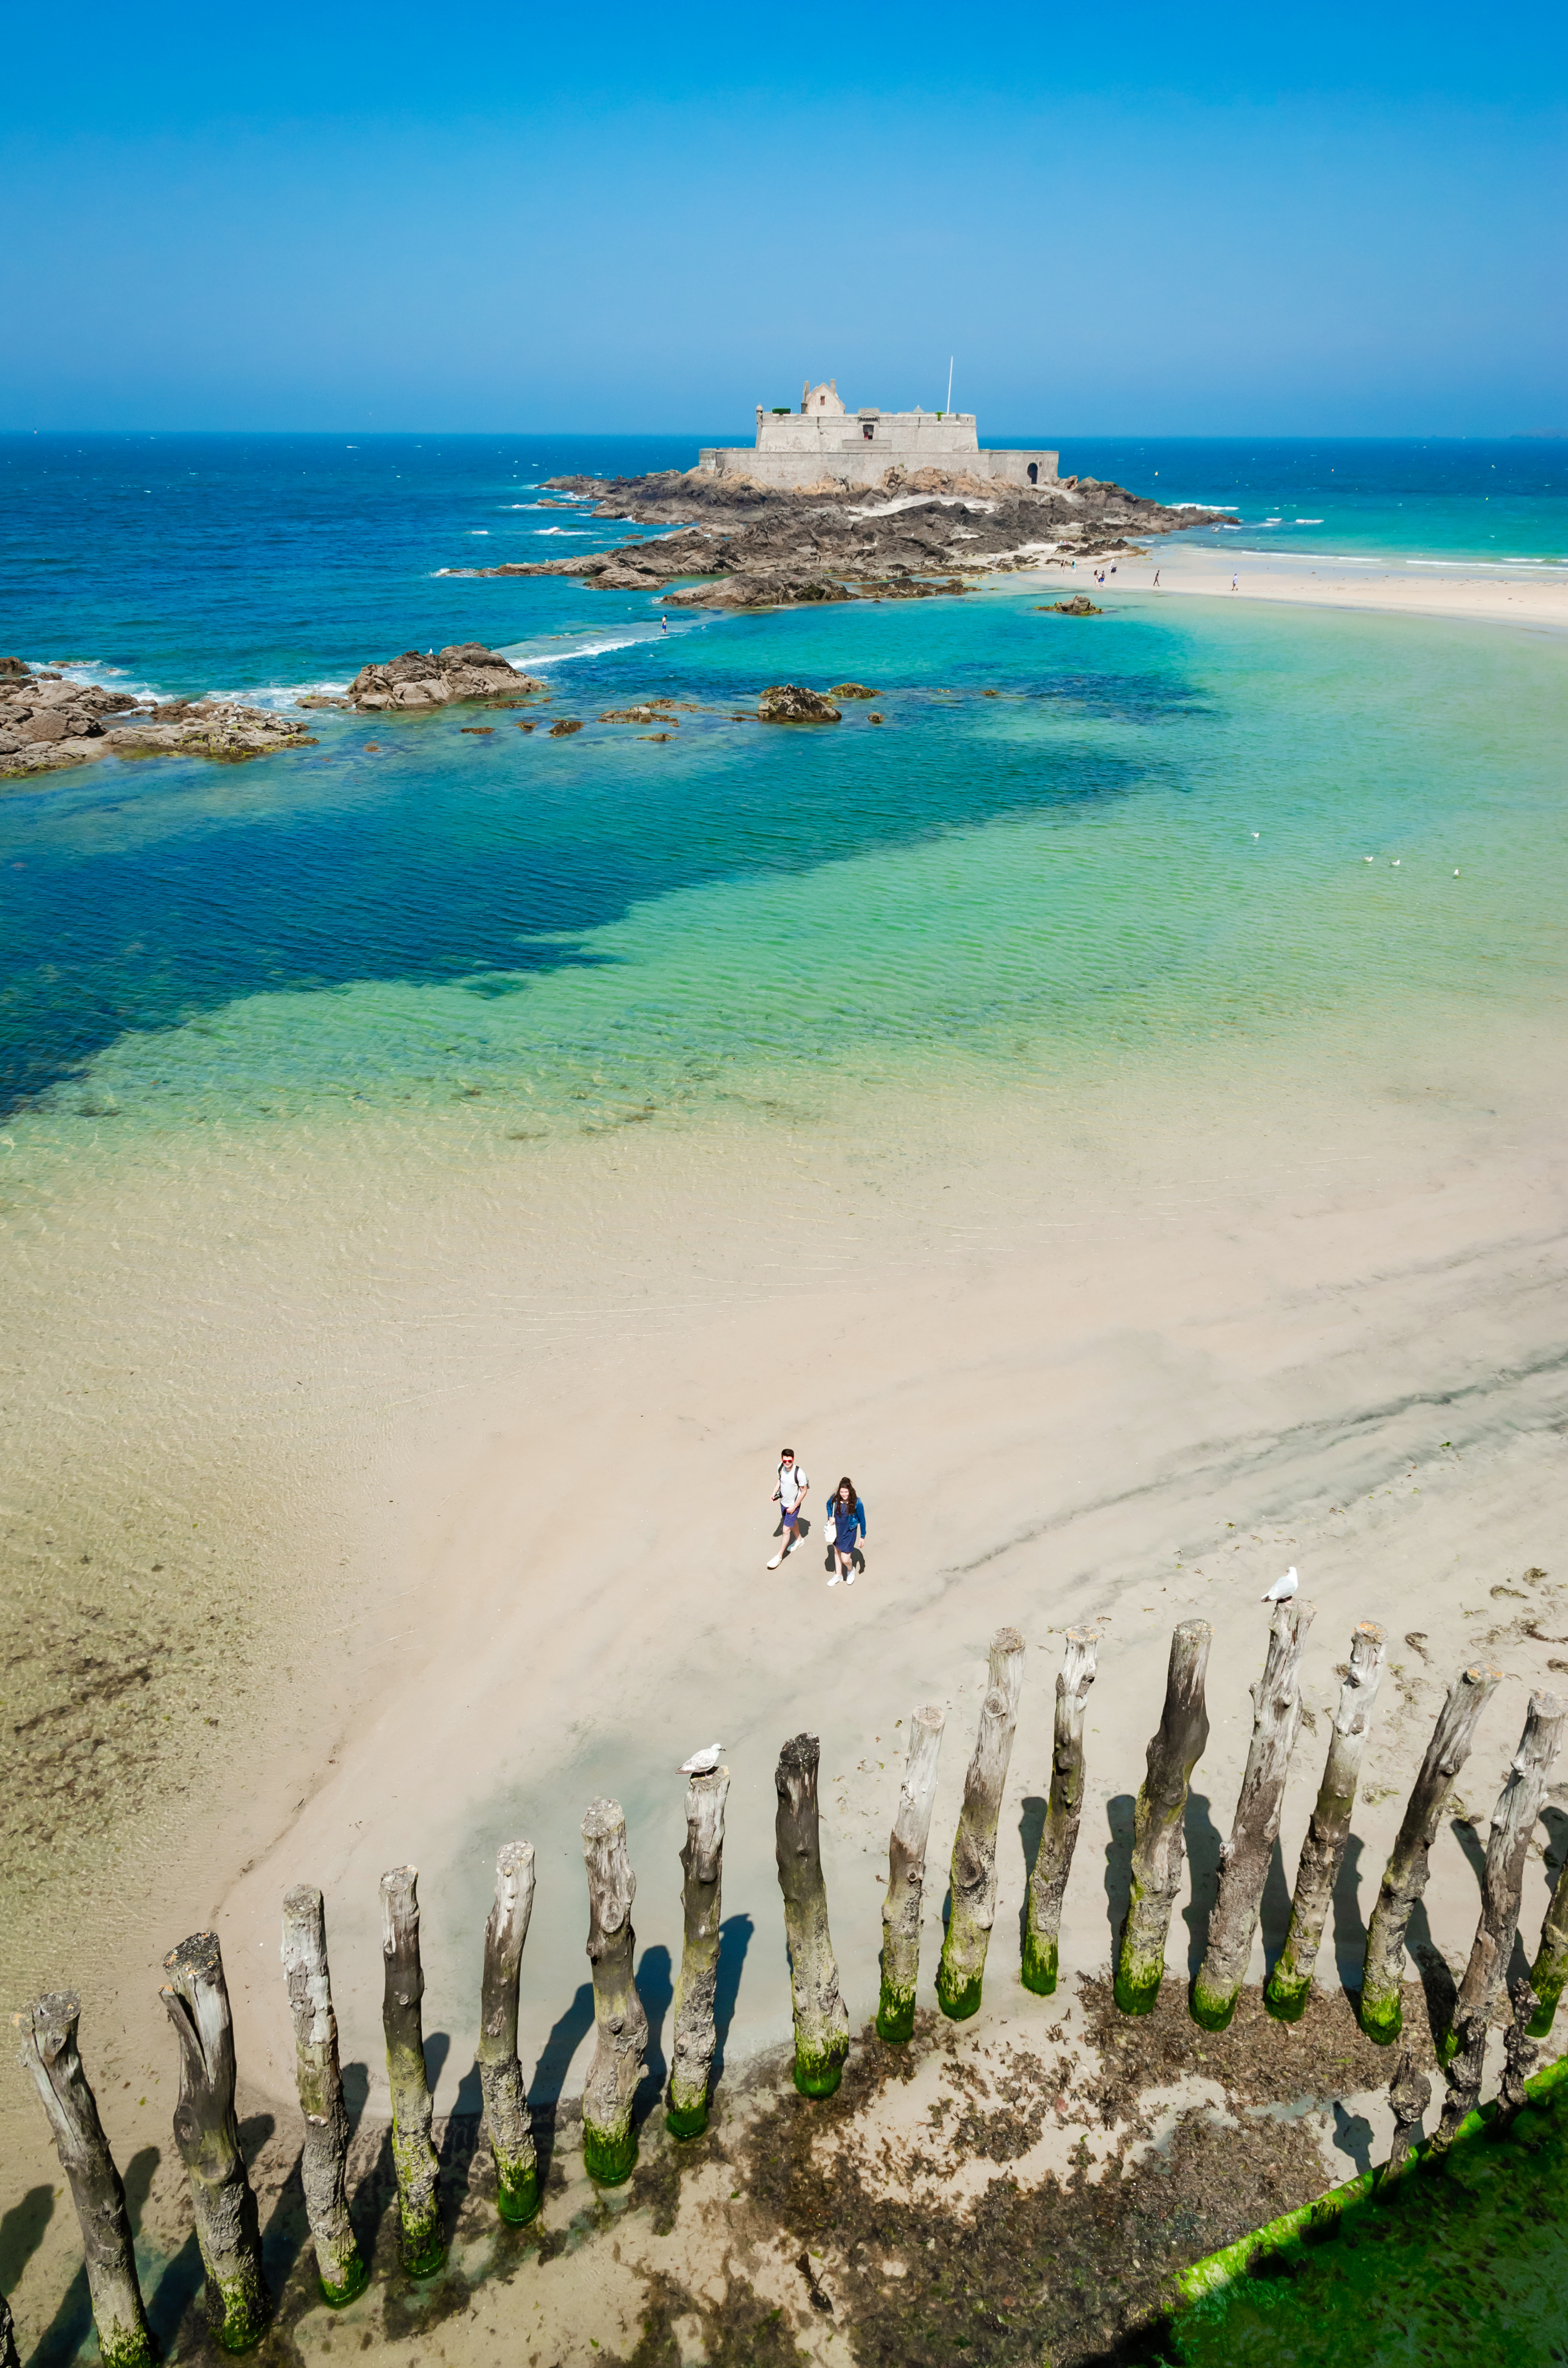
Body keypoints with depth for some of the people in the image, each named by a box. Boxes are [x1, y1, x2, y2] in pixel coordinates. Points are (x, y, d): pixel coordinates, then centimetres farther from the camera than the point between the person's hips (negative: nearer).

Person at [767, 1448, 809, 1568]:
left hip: (793, 1505, -6)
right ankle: (798, 1540, 56)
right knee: (791, 1522, 29)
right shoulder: (780, 1467, -17)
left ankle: (779, 1556, 15)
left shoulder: (799, 1474, -33)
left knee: (786, 1530, 0)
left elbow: (804, 1491, -20)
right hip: (783, 1502, 6)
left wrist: (794, 1506, -17)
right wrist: (775, 1491, -4)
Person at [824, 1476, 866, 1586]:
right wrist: (830, 1517, -8)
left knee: (845, 1559, -2)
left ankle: (850, 1570, 35)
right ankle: (838, 1575, 46)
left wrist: (862, 1536, -7)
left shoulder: (856, 1503, -25)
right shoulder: (835, 1498, -17)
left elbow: (862, 1520, -13)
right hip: (836, 1530, 4)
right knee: (837, 1552, 23)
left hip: (849, 1533, -4)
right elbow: (829, 1504, 8)